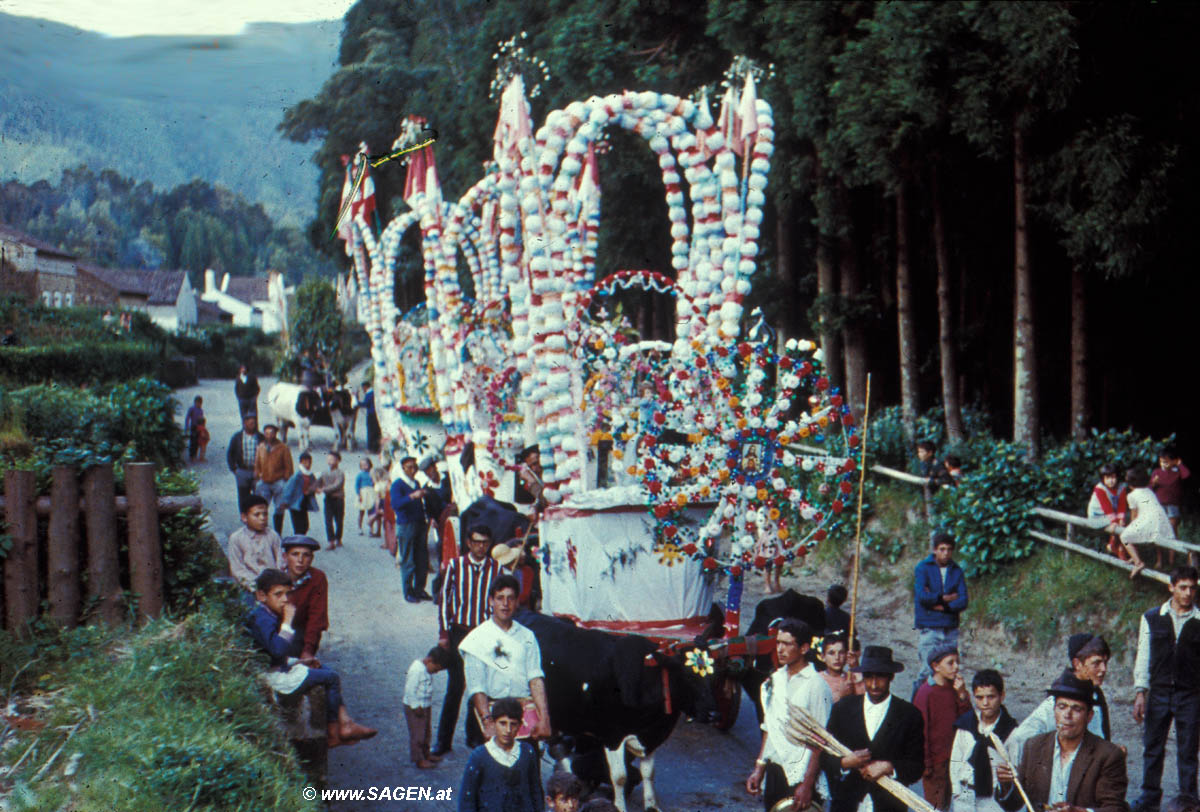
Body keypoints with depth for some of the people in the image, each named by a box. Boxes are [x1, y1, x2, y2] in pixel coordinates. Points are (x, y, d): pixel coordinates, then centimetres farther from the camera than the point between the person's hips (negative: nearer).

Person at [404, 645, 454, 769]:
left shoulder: (426, 670, 6)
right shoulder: (416, 670, -25)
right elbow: (410, 690, -25)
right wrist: (416, 707, -21)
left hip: (425, 707, 10)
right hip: (414, 709, -10)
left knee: (425, 732, 20)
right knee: (417, 734, -1)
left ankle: (425, 754, 34)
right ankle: (419, 759, 7)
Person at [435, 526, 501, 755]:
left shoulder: (496, 569, 1)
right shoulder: (455, 565, 0)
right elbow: (444, 599, 4)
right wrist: (443, 633, 0)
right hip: (459, 631, -1)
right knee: (456, 686, -1)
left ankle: (475, 736, 18)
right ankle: (444, 739, 7)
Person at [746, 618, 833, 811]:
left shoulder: (816, 685, -12)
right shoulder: (775, 681, 11)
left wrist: (807, 784, -17)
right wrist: (759, 769, 13)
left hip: (800, 775, -7)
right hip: (774, 771, 7)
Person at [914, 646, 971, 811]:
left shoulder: (955, 689, 6)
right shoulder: (925, 692, -14)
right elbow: (921, 730, -11)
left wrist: (962, 696, -12)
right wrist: (925, 764, -11)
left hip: (953, 759, 6)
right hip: (935, 760, -6)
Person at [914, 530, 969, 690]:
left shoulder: (957, 571, 10)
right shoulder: (923, 568, 0)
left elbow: (963, 602, 1)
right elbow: (922, 596, -13)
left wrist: (941, 606, -10)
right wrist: (946, 598, -4)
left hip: (950, 629, 3)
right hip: (928, 629, -3)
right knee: (929, 670, -9)